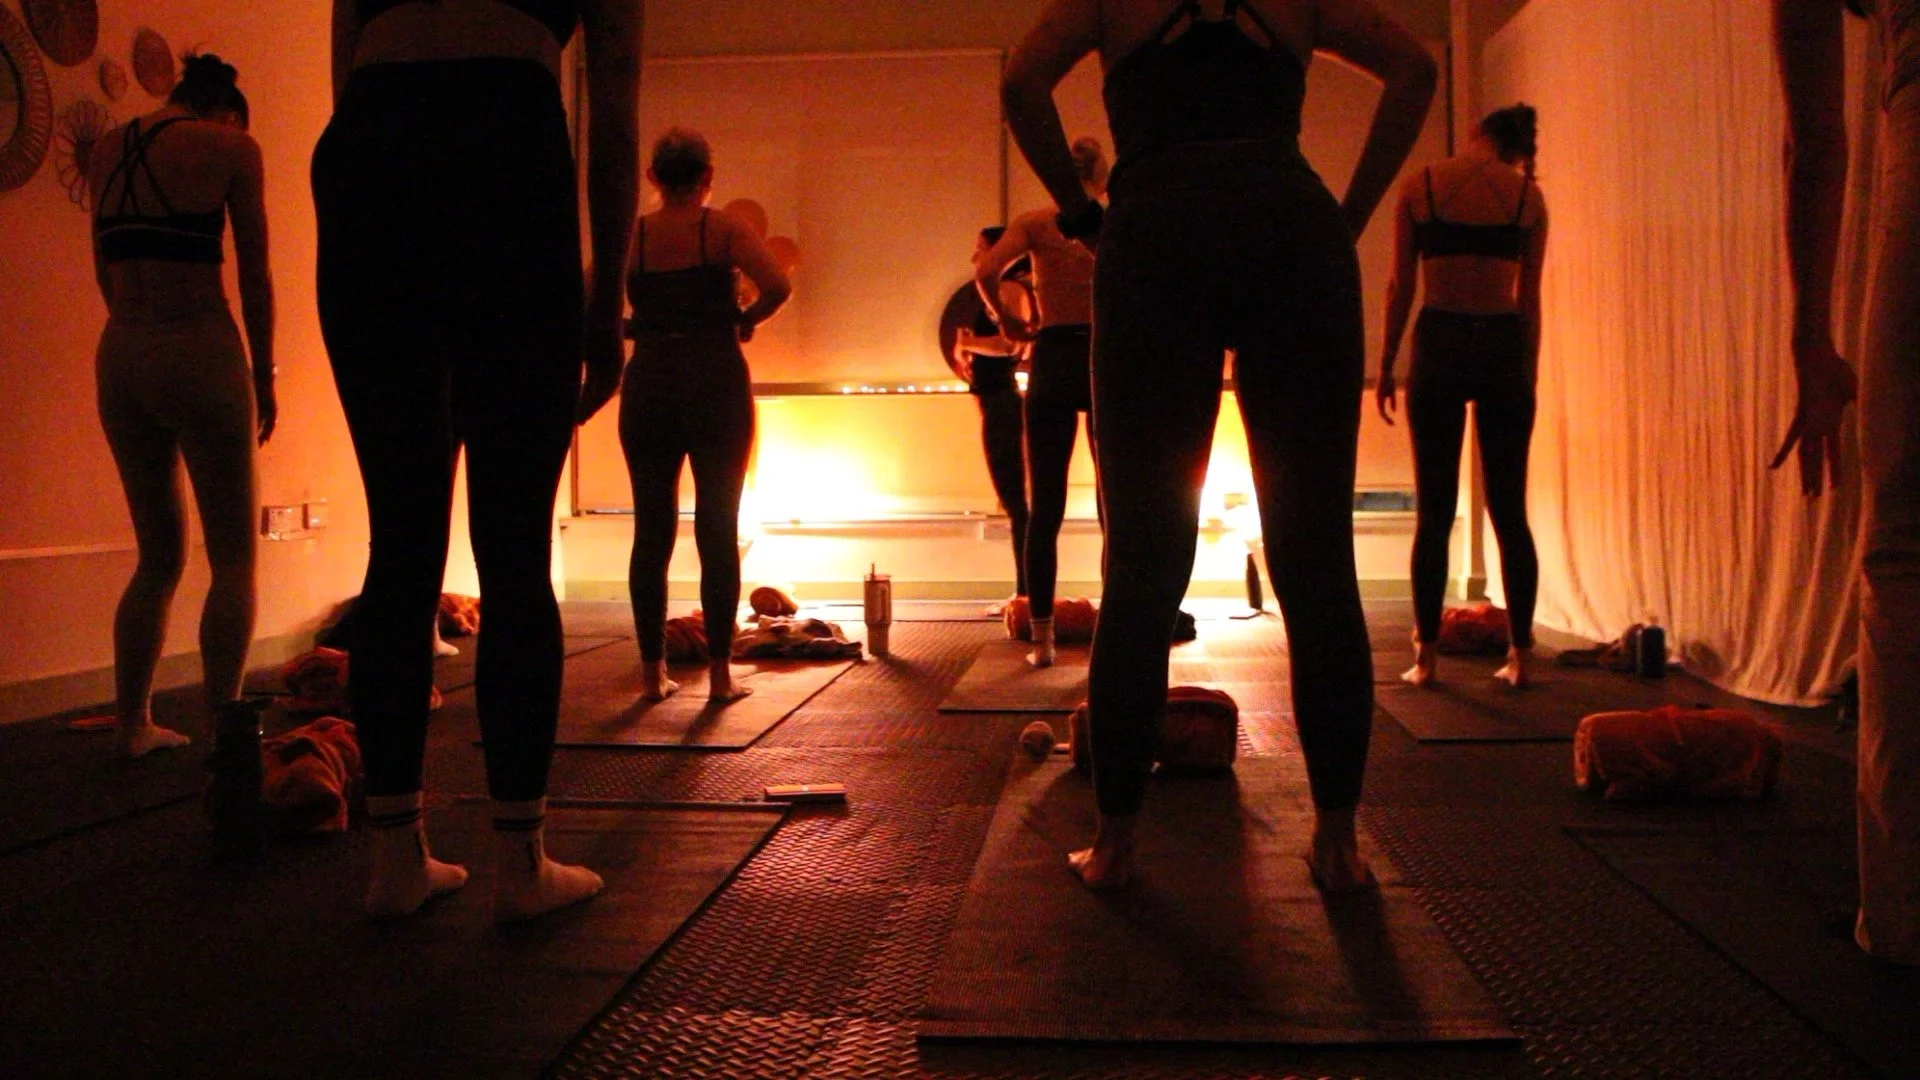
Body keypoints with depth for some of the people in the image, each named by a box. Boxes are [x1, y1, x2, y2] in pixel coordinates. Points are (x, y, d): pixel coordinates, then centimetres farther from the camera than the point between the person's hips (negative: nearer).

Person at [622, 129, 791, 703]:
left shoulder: (629, 235, 4)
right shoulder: (725, 228, -2)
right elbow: (776, 287, -16)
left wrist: (646, 326, 13)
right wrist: (744, 320, 2)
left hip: (648, 383, 2)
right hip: (716, 380, -2)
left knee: (652, 529, 8)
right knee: (718, 528, 3)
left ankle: (652, 672, 10)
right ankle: (719, 673, 4)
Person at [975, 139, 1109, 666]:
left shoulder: (1035, 222, 2)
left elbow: (986, 271, -13)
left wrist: (1005, 318, 3)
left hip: (1053, 361, 0)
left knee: (1044, 509, 5)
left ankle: (1042, 640, 3)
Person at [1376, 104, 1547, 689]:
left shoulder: (1419, 186, 3)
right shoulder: (1528, 195, 5)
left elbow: (1401, 285, 2)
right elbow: (1529, 298, 5)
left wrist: (1386, 365, 7)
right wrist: (1529, 375, 11)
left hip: (1439, 346, -1)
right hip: (1503, 347, 1)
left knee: (1435, 512, 3)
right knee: (1509, 512, 6)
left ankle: (1426, 656, 3)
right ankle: (1519, 655, 7)